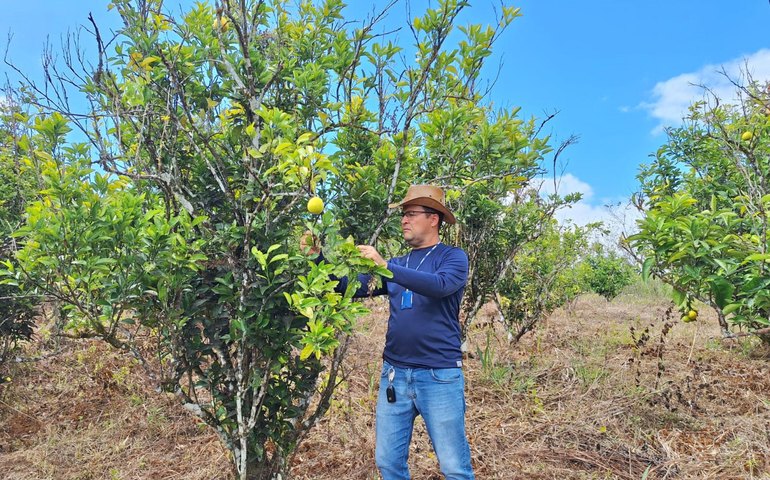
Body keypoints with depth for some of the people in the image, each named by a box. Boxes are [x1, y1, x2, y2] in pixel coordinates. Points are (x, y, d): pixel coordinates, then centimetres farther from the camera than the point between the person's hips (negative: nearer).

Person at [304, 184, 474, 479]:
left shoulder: (453, 257, -3)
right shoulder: (396, 264, 13)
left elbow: (440, 286, -24)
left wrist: (384, 266, -29)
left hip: (439, 375, -5)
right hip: (395, 374, 5)